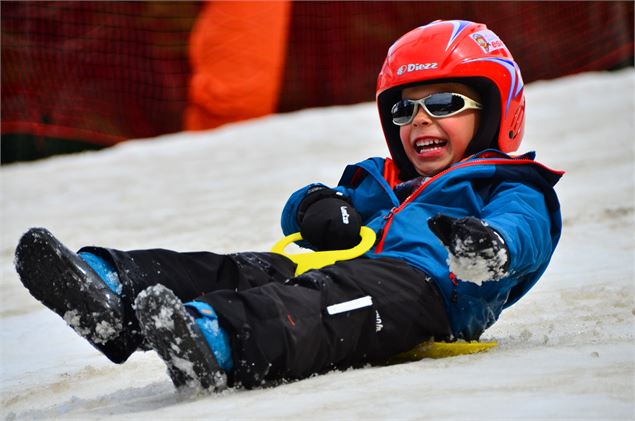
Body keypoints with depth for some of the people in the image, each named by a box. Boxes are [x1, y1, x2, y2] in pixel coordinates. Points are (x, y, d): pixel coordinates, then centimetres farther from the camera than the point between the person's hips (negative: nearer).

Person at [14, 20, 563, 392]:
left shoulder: (515, 192, 20)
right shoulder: (380, 184, 43)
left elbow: (523, 232, -3)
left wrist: (486, 245, -30)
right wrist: (320, 207, 6)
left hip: (423, 280, -7)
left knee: (336, 297, -39)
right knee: (241, 270, -19)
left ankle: (218, 339, -69)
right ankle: (110, 289, -45)